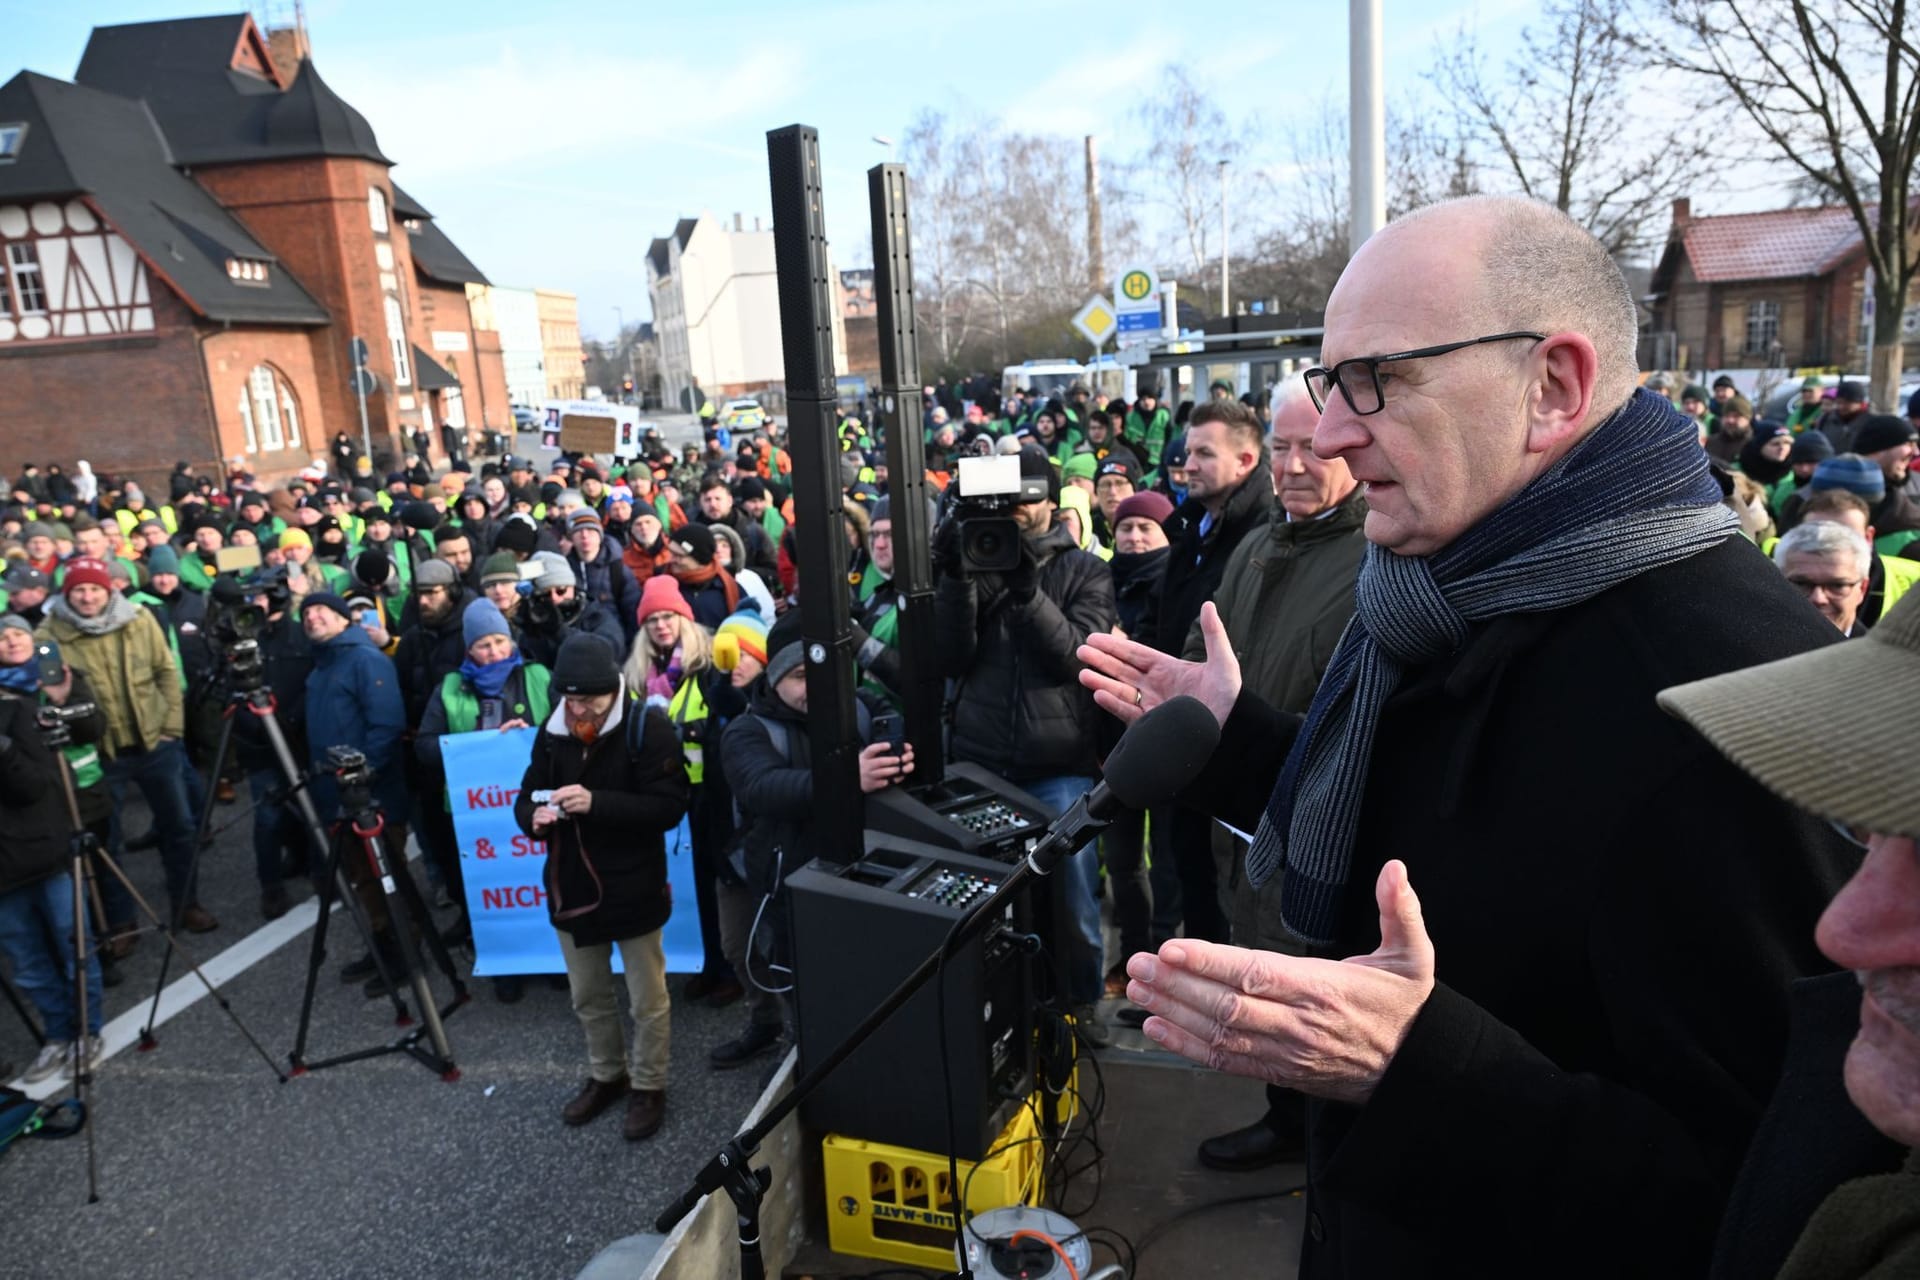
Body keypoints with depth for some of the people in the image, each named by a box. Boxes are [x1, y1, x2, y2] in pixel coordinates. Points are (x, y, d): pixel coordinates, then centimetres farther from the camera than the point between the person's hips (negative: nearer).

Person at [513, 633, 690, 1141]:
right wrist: (534, 816, -17)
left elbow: (669, 805, -21)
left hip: (633, 888, -5)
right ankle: (606, 1076, 43)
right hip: (572, 886, 5)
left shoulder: (648, 726, -16)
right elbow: (526, 796, 7)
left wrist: (597, 803, -32)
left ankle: (648, 1087, 30)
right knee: (588, 997, 21)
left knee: (647, 1000, 10)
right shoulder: (553, 731, 0)